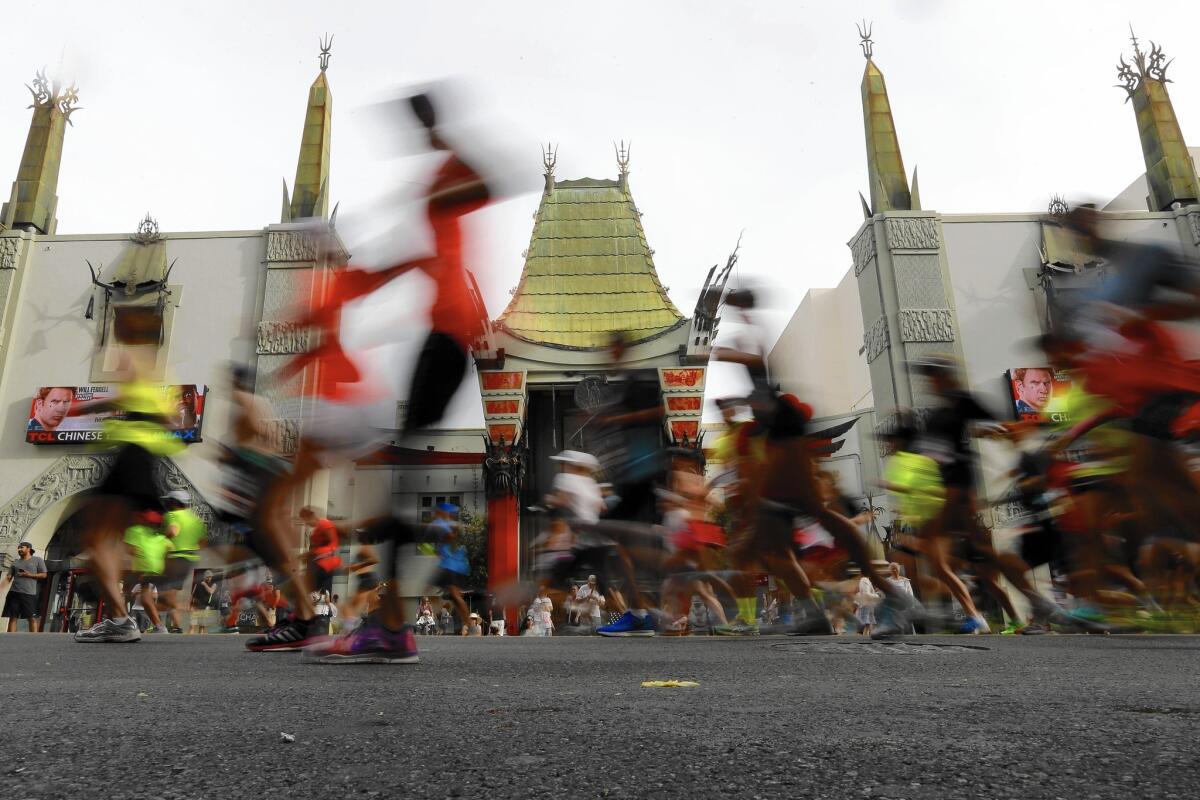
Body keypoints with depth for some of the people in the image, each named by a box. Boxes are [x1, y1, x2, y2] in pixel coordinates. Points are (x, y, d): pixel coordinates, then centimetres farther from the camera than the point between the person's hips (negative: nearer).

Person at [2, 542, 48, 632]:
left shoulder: (37, 560, 7)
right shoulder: (15, 563, 16)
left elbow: (44, 575, 4)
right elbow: (8, 578, 11)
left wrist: (29, 575, -9)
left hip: (29, 594, -4)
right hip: (14, 593, 4)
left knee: (32, 618, -5)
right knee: (12, 617, 1)